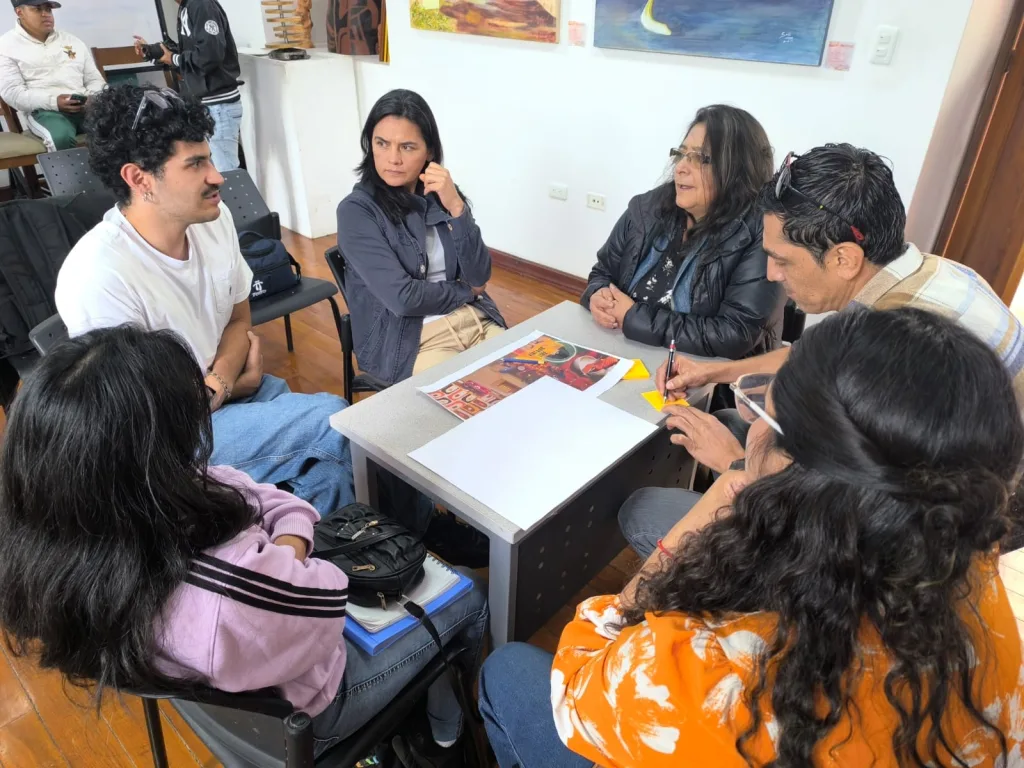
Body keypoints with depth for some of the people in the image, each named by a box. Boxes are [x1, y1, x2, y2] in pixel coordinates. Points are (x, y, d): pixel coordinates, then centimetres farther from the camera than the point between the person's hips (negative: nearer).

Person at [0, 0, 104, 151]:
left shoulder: (72, 41, 22)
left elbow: (95, 79, 20)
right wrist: (53, 101, -19)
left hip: (85, 106, 4)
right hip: (42, 110, -3)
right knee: (62, 137, -39)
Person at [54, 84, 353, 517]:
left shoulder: (214, 218, -6)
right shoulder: (97, 278, -26)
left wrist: (222, 376, -11)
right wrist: (225, 388, -8)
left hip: (228, 389, 6)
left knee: (327, 471, -14)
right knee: (333, 421, -17)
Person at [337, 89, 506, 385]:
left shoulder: (441, 195, 6)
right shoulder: (356, 211, -8)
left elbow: (479, 277, -3)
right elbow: (403, 298, -17)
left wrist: (456, 207, -15)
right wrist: (466, 291, -2)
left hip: (477, 322, 5)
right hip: (406, 343, -5)